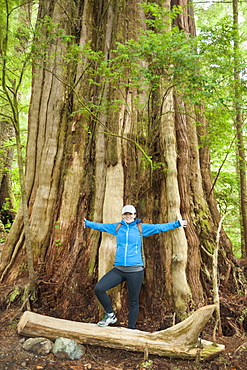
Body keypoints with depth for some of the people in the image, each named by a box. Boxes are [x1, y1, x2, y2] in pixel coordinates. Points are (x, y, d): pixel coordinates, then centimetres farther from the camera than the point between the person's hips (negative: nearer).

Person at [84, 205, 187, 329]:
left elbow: (161, 227, 7)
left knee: (133, 301, 6)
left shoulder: (141, 227, 3)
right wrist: (87, 223, 29)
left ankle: (130, 329, 25)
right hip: (118, 269, 3)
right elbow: (100, 226, 22)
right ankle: (110, 315, 13)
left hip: (135, 271, -2)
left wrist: (177, 223, 6)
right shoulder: (117, 227, 9)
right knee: (98, 288, -9)